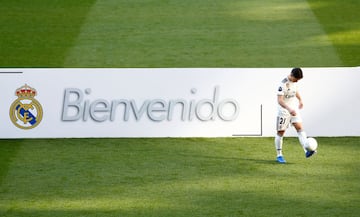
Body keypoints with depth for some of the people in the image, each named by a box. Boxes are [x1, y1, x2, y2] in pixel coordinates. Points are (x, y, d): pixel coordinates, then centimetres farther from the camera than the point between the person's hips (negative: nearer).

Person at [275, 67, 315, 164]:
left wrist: (300, 100, 31)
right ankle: (279, 156, 13)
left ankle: (307, 151, -23)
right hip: (284, 111, -6)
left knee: (300, 128, -10)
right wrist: (289, 109, -41)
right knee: (280, 132, 2)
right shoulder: (283, 84, -23)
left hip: (294, 109, 6)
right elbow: (280, 100, -29)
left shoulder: (294, 81, 1)